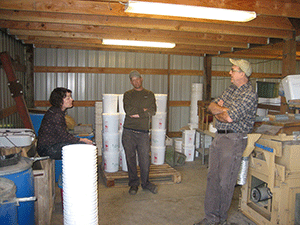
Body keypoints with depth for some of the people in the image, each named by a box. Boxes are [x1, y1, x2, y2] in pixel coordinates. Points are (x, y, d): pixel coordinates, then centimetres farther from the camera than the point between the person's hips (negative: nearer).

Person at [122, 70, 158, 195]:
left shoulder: (149, 94, 12)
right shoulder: (127, 94, 10)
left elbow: (152, 111, -1)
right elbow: (128, 110, -7)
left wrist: (137, 114, -9)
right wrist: (143, 110, -6)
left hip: (143, 131, 0)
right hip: (129, 131, 0)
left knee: (145, 159, 1)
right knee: (130, 158, 5)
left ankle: (145, 182, 18)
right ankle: (133, 183, 18)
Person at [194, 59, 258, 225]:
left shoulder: (250, 94, -13)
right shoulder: (231, 89, 14)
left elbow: (229, 118, -21)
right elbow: (211, 106, 10)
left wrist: (217, 113, -2)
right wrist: (223, 109, -10)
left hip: (234, 140, -8)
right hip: (219, 137, 8)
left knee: (225, 182, 1)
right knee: (212, 178, 10)